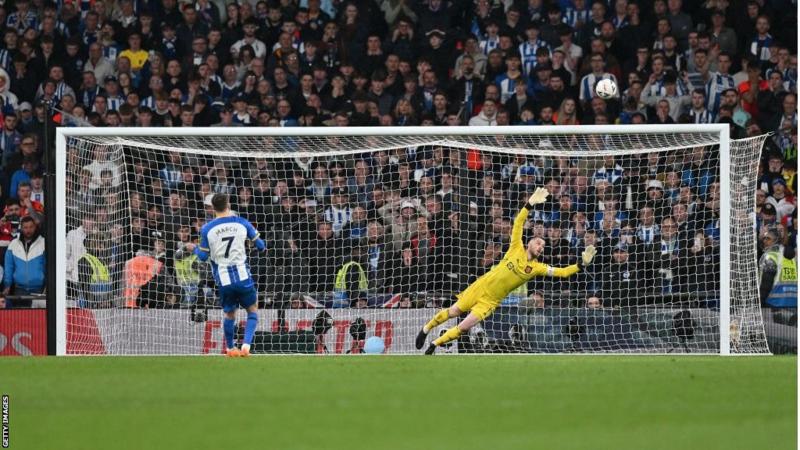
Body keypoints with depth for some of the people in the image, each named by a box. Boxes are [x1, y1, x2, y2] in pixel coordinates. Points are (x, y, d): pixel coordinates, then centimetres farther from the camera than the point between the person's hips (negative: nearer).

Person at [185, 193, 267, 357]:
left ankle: (230, 348, 29)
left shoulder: (207, 229, -2)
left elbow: (203, 256, 5)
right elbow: (261, 245, 8)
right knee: (252, 310, 12)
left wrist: (193, 248, 26)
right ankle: (246, 345, -5)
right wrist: (263, 247, 33)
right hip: (242, 275, -1)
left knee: (229, 313, 19)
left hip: (223, 278, 1)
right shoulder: (242, 223, 0)